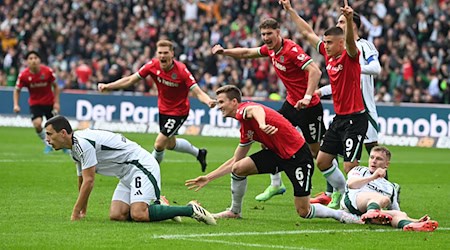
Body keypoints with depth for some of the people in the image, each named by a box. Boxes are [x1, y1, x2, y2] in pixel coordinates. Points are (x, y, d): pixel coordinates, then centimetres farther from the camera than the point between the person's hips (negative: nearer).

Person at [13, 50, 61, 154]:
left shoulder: (48, 71, -17)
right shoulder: (23, 75, -16)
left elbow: (55, 86, -1)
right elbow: (17, 90, -2)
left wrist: (56, 102, -5)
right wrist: (16, 105, -15)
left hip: (49, 102, 0)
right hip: (35, 103, 0)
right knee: (37, 124, -22)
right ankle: (48, 144, 3)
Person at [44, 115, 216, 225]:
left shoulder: (83, 143, -19)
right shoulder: (76, 147, 14)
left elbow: (89, 181, -19)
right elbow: (82, 180, 29)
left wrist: (75, 213, -12)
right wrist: (83, 209, 36)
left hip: (141, 166, -10)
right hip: (128, 175, 10)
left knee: (138, 215, -26)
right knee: (116, 215, -7)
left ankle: (191, 210, -15)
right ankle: (159, 207, 11)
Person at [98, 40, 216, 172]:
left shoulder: (181, 70, -27)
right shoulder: (153, 65, -15)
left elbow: (198, 92, -29)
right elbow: (130, 80, -6)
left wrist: (208, 101, -51)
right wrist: (107, 86, -13)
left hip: (178, 111, -6)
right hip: (163, 109, 6)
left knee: (159, 145, -12)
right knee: (170, 144, 23)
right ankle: (198, 153, 49)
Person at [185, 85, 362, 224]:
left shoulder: (244, 109, -13)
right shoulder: (245, 128, 13)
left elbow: (255, 110, -41)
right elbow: (235, 161, 22)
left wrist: (262, 124, -65)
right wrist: (208, 178, 22)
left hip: (298, 155, -8)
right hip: (276, 154, 8)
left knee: (304, 212, -9)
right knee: (238, 168, -8)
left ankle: (340, 214, 13)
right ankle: (234, 211, 11)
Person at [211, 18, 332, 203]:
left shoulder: (292, 50, -23)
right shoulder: (270, 49, 3)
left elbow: (315, 71, -32)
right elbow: (247, 53, 21)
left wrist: (307, 96, -41)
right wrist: (224, 51, 11)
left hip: (308, 106, -9)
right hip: (291, 103, 9)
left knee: (316, 151, -3)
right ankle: (276, 185, 17)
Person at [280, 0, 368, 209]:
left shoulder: (350, 56, -13)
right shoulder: (328, 54, 8)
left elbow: (350, 41, -36)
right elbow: (307, 32, 17)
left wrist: (349, 20, -55)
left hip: (354, 119, -9)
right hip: (339, 118, 9)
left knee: (350, 167, -13)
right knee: (322, 161, 12)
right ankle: (341, 192, 31)